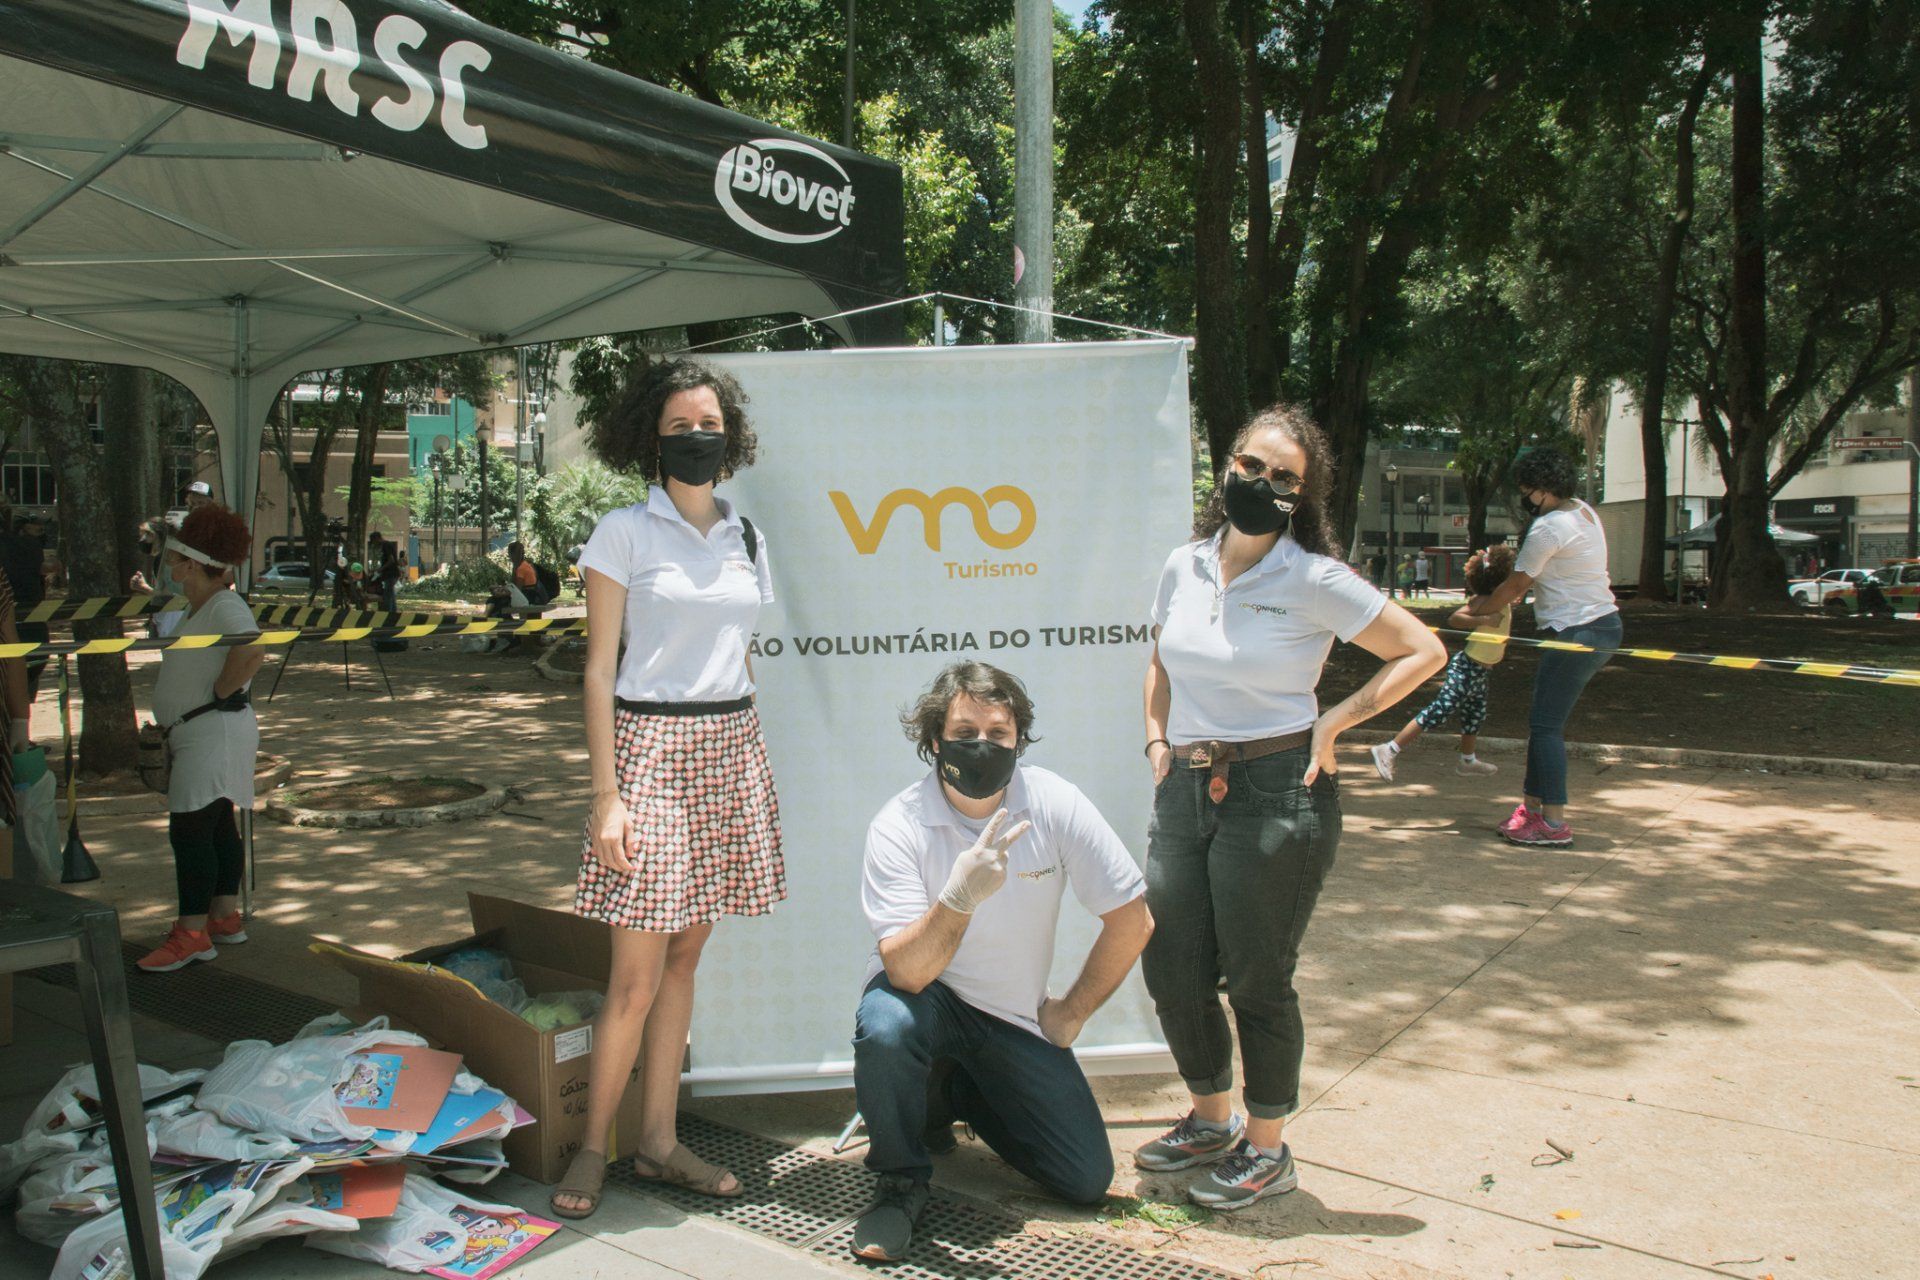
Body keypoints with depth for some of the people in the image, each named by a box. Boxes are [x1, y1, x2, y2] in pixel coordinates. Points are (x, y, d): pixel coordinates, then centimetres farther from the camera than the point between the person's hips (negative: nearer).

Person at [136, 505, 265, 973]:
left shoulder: (225, 607, -17)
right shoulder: (194, 608, 15)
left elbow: (253, 651, -36)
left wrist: (221, 691, -25)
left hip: (216, 732, -11)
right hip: (195, 734, 11)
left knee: (189, 830, -11)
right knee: (216, 826, 15)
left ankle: (192, 934, -7)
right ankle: (225, 917, 24)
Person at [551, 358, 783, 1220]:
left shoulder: (744, 537, 12)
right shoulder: (624, 532, -3)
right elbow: (599, 670, -6)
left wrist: (746, 750, 12)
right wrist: (608, 795, -13)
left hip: (732, 747, 5)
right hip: (650, 744, -5)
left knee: (684, 956, 11)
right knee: (637, 977, -3)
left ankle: (658, 1140, 22)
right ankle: (591, 1148, 16)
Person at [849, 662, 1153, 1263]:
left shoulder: (1054, 803, -16)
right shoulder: (898, 825, -21)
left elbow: (1132, 920, -7)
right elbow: (906, 971, -30)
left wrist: (1072, 1011, -1)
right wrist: (960, 897, -46)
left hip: (1016, 1013, 3)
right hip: (926, 995, -2)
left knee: (1088, 1180, -3)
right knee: (885, 1024, -37)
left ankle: (956, 1093, 22)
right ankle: (901, 1179, -7)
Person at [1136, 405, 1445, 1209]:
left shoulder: (1315, 580, -8)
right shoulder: (1184, 567, 7)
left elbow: (1423, 651, -5)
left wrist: (1334, 723, -9)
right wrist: (1157, 738, 10)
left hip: (1277, 791, -5)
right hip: (1184, 790, 6)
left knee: (1256, 978, 4)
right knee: (1170, 969, 11)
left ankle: (1266, 1149, 27)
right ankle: (1211, 1119, 36)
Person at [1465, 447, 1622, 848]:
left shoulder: (1549, 528, -16)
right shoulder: (1583, 511, 13)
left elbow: (1516, 586, -7)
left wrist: (1479, 609, 7)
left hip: (1576, 632, -10)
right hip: (1603, 624, 10)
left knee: (1546, 724, -7)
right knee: (1548, 720, 15)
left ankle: (1554, 823, -5)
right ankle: (1533, 803, 22)